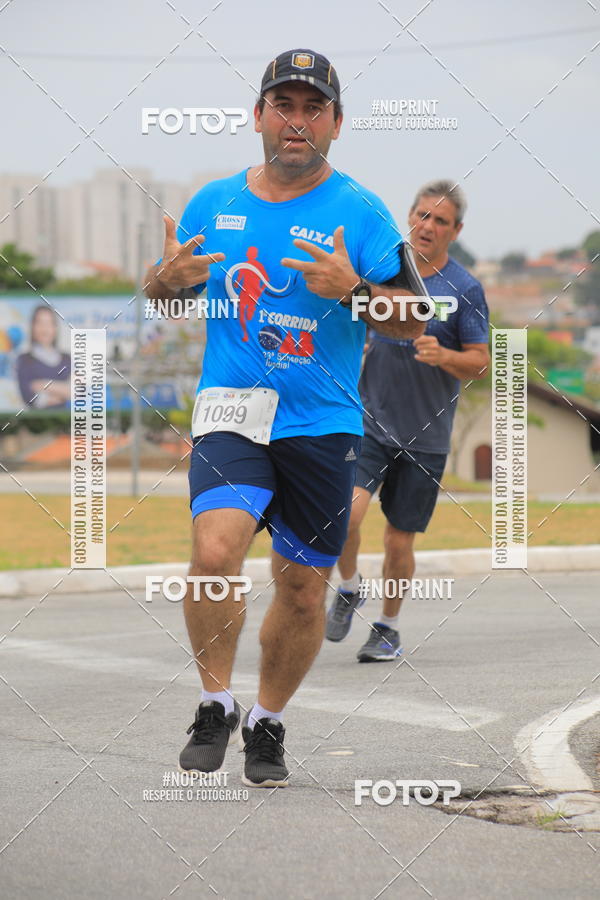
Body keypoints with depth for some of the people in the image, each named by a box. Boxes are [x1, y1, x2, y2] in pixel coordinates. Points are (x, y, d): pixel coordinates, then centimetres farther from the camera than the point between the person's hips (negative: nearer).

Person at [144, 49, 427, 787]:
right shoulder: (213, 203, 8)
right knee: (214, 552, -23)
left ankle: (267, 723, 28)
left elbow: (412, 322, -3)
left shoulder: (360, 211, 0)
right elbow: (162, 296, 20)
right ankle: (215, 704, -3)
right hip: (230, 414, 0)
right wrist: (167, 278, -4)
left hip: (323, 425, 0)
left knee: (303, 589, 6)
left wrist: (351, 289, -22)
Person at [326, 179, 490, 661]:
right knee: (346, 509, -21)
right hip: (369, 421, 1)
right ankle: (350, 588, 7)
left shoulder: (465, 288, -5)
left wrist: (443, 355, -23)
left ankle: (389, 628, 28)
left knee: (399, 541, 5)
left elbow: (480, 362, -5)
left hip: (425, 436, -1)